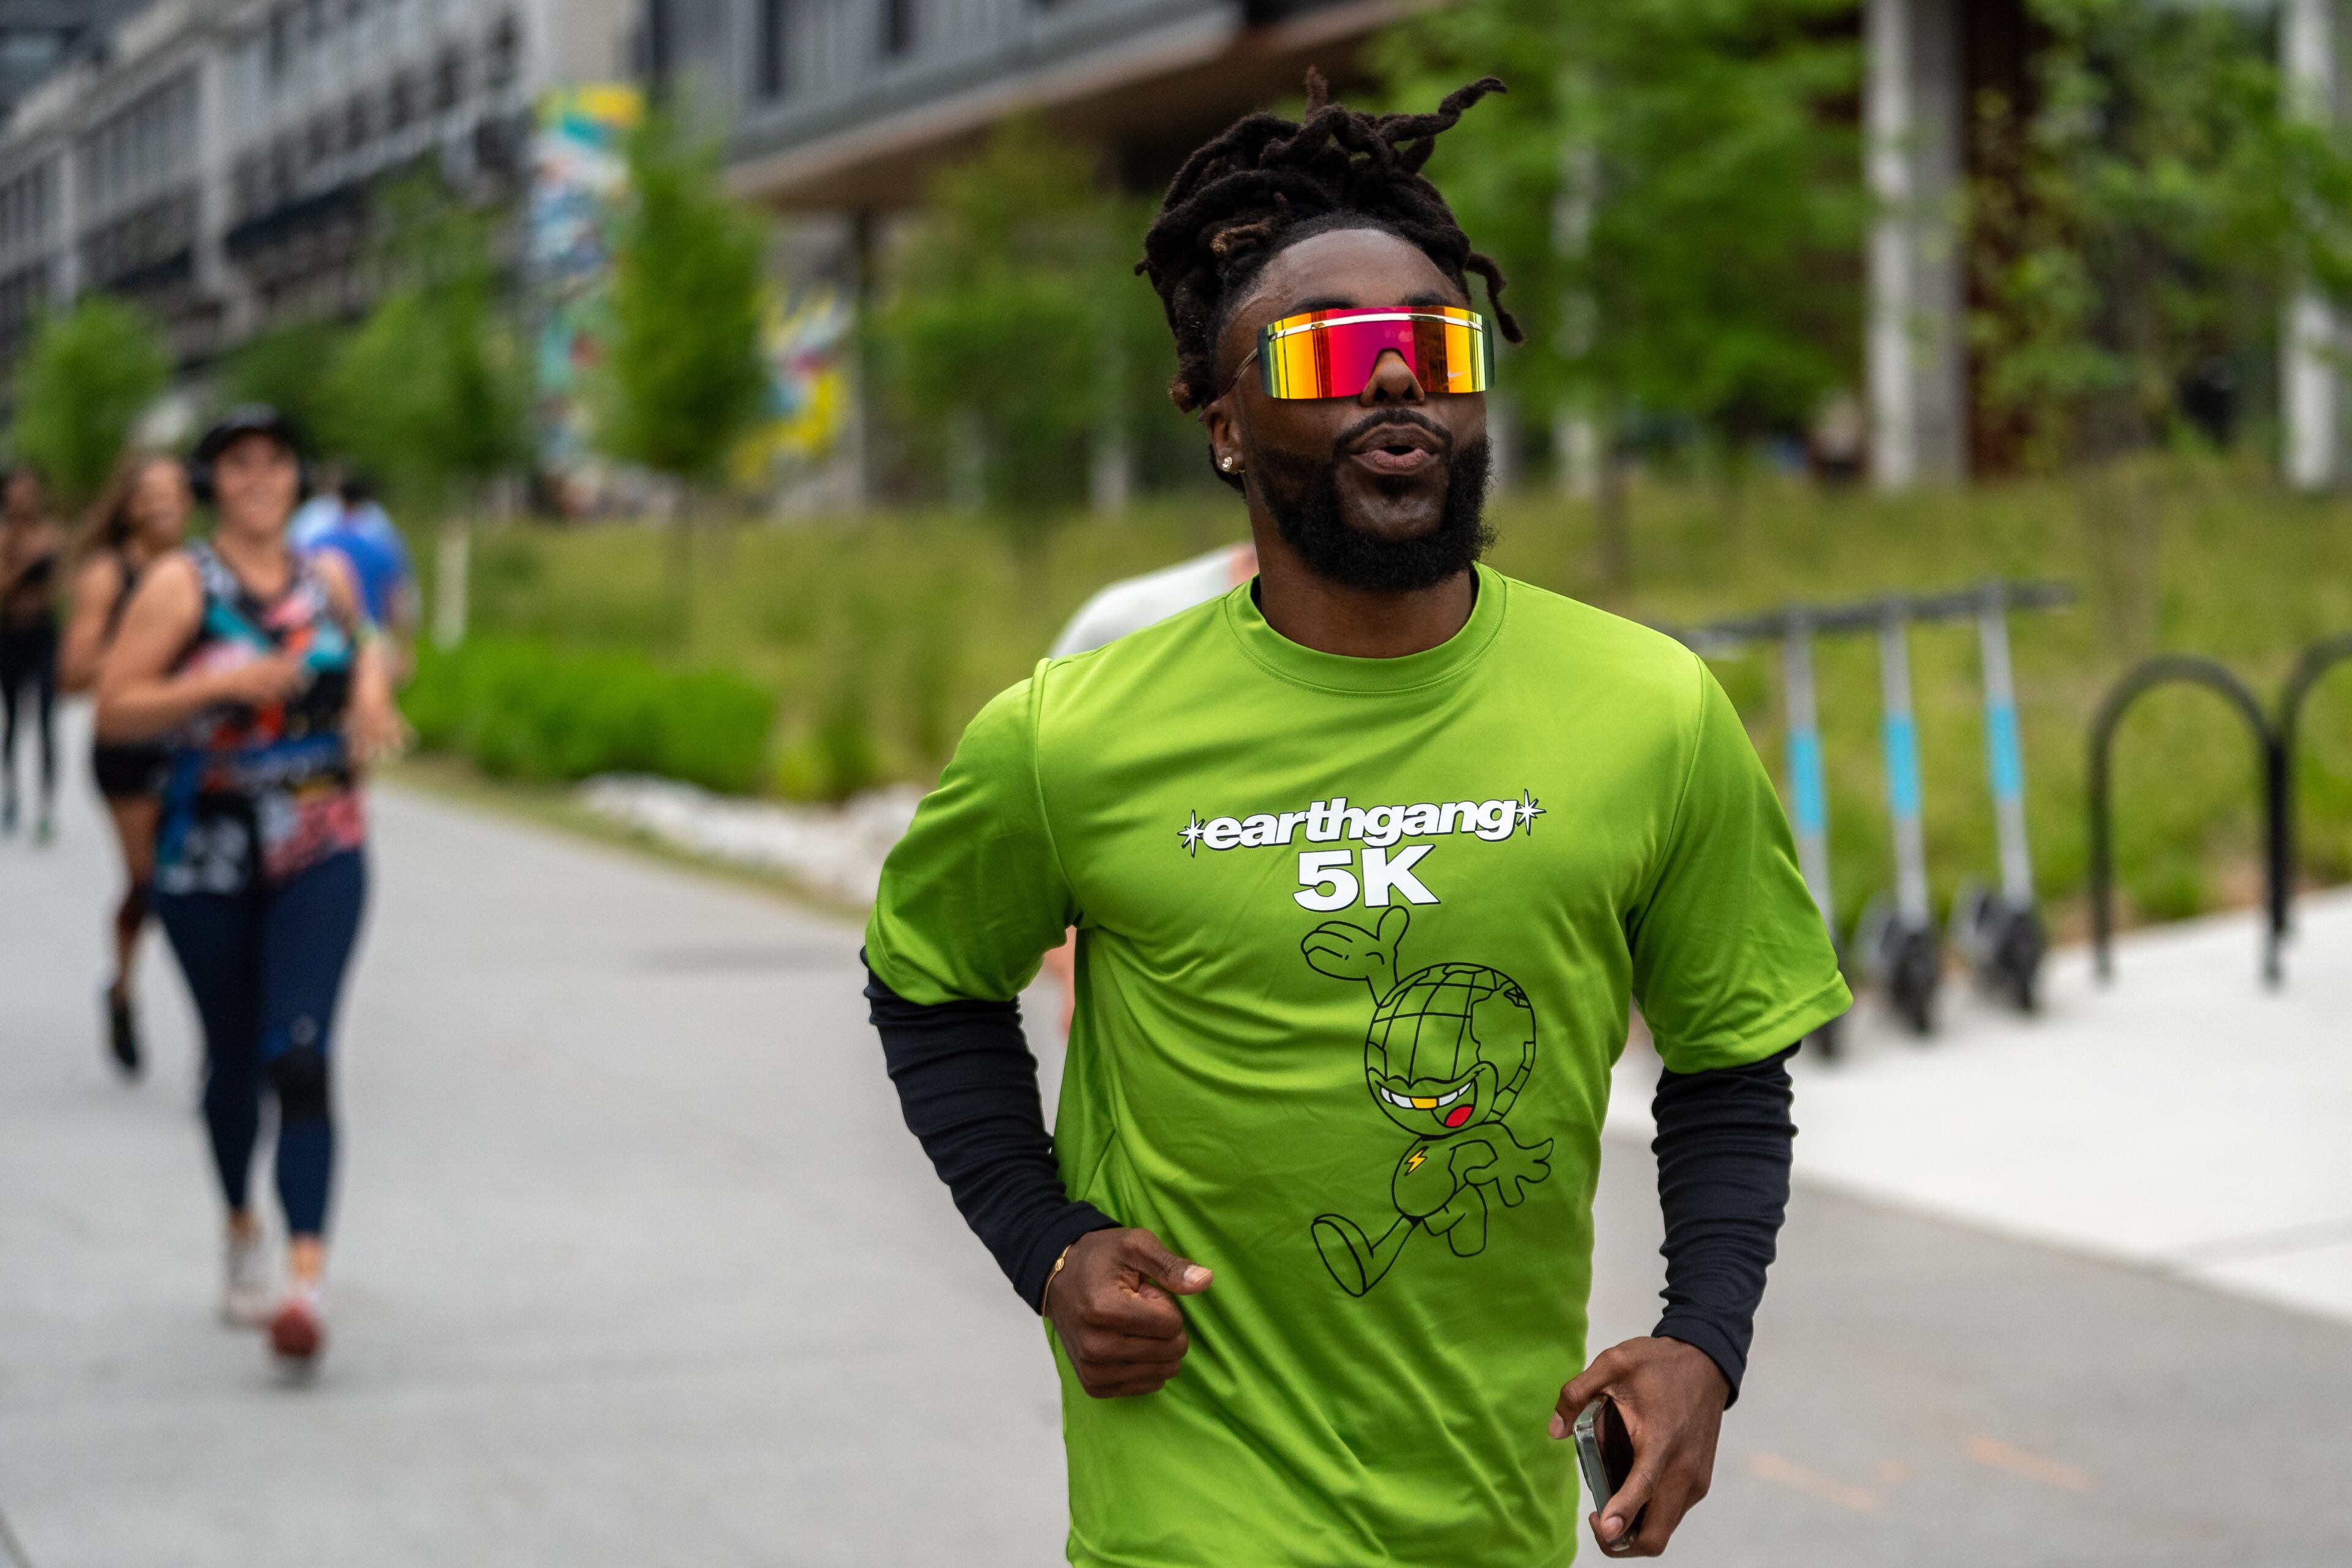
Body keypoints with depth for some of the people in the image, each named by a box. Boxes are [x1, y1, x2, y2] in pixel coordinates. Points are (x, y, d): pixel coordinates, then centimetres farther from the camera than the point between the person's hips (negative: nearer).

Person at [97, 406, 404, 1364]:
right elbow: (113, 711, -11)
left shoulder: (328, 577, 6)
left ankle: (307, 1281, -22)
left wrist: (373, 685, 6)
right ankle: (242, 1233, 38)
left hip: (321, 852, 1)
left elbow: (363, 642, 28)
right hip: (209, 855, -1)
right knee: (232, 1058, 11)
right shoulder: (181, 586, -6)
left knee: (299, 1054, -14)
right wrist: (224, 684, -22)